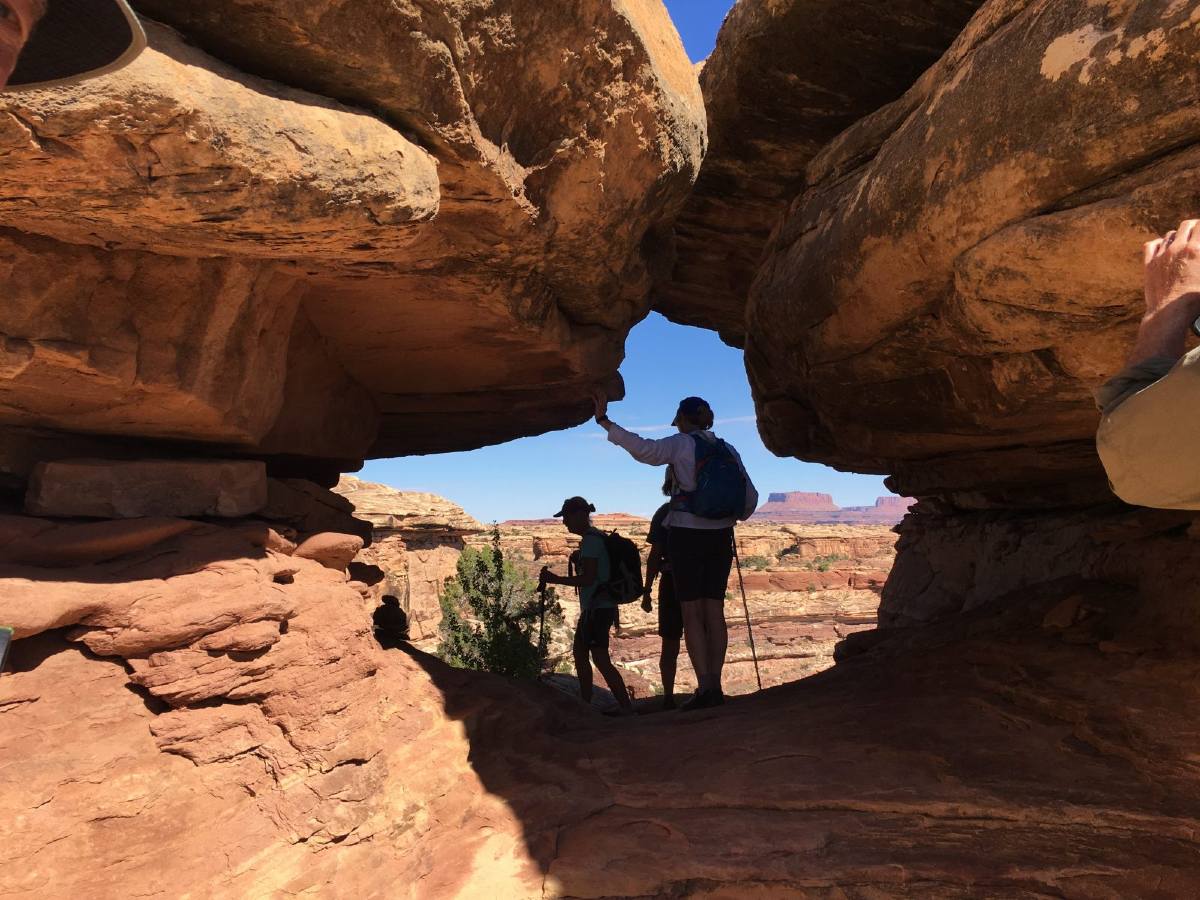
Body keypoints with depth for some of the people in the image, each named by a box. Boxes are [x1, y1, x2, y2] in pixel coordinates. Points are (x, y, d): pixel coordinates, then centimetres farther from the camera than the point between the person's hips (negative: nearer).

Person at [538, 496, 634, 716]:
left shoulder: (590, 540, -16)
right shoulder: (595, 537, 15)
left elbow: (587, 579, -21)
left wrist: (554, 579, -14)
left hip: (597, 607, -11)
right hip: (596, 607, 11)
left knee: (600, 658, -9)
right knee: (579, 651, 18)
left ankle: (625, 706, -6)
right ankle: (585, 703, 28)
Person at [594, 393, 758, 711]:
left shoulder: (681, 444, -6)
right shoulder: (728, 451, 10)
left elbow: (644, 449, -24)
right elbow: (750, 497, 11)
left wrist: (604, 421, -23)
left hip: (686, 535, -5)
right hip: (720, 538, 5)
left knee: (691, 612, -1)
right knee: (714, 611, 8)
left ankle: (704, 686, -5)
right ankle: (715, 687, 10)